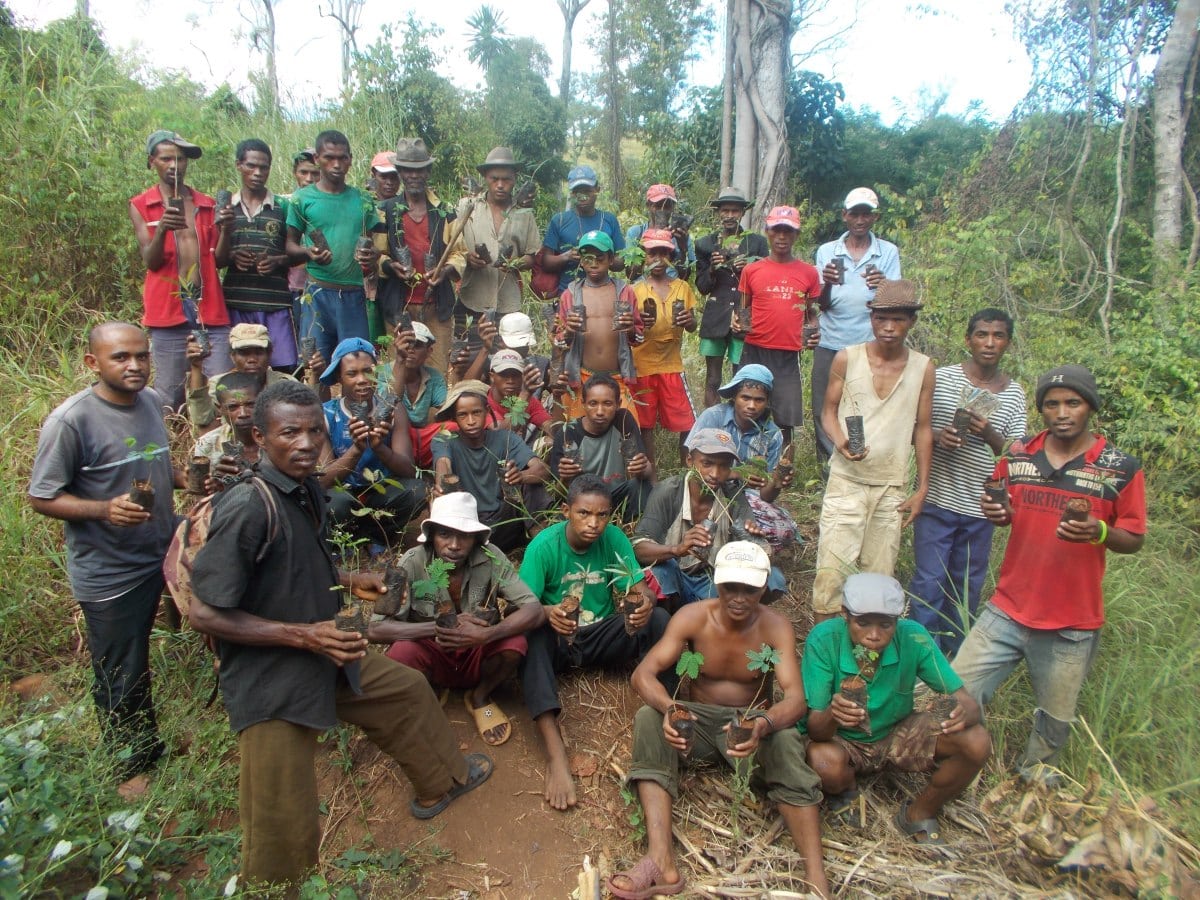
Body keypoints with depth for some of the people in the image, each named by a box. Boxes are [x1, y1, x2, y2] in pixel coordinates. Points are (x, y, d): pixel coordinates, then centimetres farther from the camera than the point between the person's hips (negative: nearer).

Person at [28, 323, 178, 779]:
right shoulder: (70, 420, -21)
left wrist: (189, 479, -1)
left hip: (160, 554, 5)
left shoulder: (152, 402, 1)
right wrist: (105, 509, -31)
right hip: (109, 575, -5)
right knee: (120, 681, 10)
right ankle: (131, 766, 33)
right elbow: (42, 498, -15)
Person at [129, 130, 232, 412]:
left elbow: (219, 259, 11)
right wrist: (161, 229, -20)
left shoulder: (207, 204, 16)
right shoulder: (141, 206, 8)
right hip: (168, 309, -2)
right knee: (170, 396, -1)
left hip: (210, 308, 2)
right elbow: (150, 261, -1)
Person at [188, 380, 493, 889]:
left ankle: (440, 783, 52)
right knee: (286, 833, -3)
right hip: (270, 685, -9)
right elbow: (205, 614, -22)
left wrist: (348, 581, 4)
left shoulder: (307, 491, 2)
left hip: (327, 662, 9)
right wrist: (303, 634, -25)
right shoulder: (247, 508, -24)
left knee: (408, 690, 26)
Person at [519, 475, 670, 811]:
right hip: (557, 638, -2)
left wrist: (645, 602, -35)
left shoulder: (614, 538, -8)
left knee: (659, 618, -22)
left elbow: (640, 587, -10)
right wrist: (548, 613, -42)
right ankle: (556, 755, -46)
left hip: (601, 637, 3)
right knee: (532, 638, -37)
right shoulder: (544, 545, -16)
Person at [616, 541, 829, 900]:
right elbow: (643, 673, -22)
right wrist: (670, 708, -45)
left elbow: (795, 698, -25)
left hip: (752, 723, -1)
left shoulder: (776, 627, -15)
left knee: (785, 739, -35)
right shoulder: (692, 618, -15)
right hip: (698, 720, 1)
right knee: (648, 718, -29)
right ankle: (661, 862, -38)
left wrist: (763, 725, -49)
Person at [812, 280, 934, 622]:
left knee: (879, 575, 6)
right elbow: (829, 411, 5)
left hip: (892, 488, 2)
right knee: (831, 568, -6)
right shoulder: (847, 358, -2)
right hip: (846, 481, -2)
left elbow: (922, 429, 8)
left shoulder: (923, 368, 2)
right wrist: (840, 441, -17)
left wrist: (922, 488, 6)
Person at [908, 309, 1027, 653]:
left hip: (980, 508, 3)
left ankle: (954, 659, 31)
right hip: (937, 500, -3)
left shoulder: (1014, 394, 4)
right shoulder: (941, 378, -4)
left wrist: (990, 435, -18)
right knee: (929, 582, -1)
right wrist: (936, 436, -20)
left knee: (967, 586, 13)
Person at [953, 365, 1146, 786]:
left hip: (1072, 625, -2)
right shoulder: (1017, 455, 1)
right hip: (1007, 610, 2)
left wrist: (1099, 532, -23)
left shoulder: (1121, 469, -7)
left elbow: (1134, 539, -2)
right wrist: (997, 513, -8)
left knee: (1055, 722, 14)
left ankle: (1034, 778, 42)